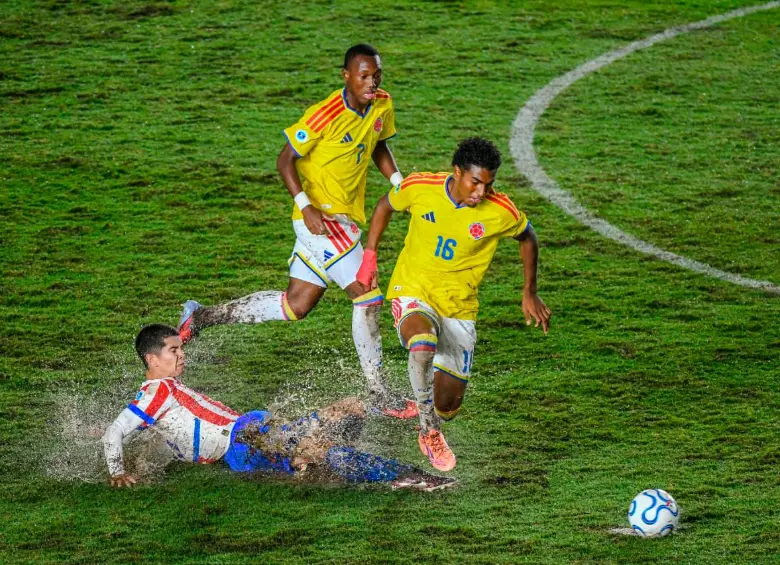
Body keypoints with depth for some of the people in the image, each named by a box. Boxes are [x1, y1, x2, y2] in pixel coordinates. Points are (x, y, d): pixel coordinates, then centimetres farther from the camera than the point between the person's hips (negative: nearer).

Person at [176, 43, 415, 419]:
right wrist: (305, 206, -24)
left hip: (345, 219, 8)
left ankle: (200, 317, 25)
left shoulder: (383, 106, 3)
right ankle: (378, 395, -6)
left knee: (295, 306, 15)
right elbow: (285, 160, -13)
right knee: (367, 298, -14)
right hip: (322, 216, -8)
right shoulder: (325, 115, -19)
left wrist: (398, 182, 4)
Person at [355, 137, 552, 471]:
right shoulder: (419, 187, -14)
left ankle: (432, 425, 40)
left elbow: (527, 238, 7)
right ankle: (429, 429, -15)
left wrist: (530, 294, 9)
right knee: (423, 344, -37)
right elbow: (386, 206, 8)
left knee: (448, 406, 1)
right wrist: (369, 257, 5)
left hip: (459, 307, 1)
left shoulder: (501, 212, -16)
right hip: (412, 292, -1)